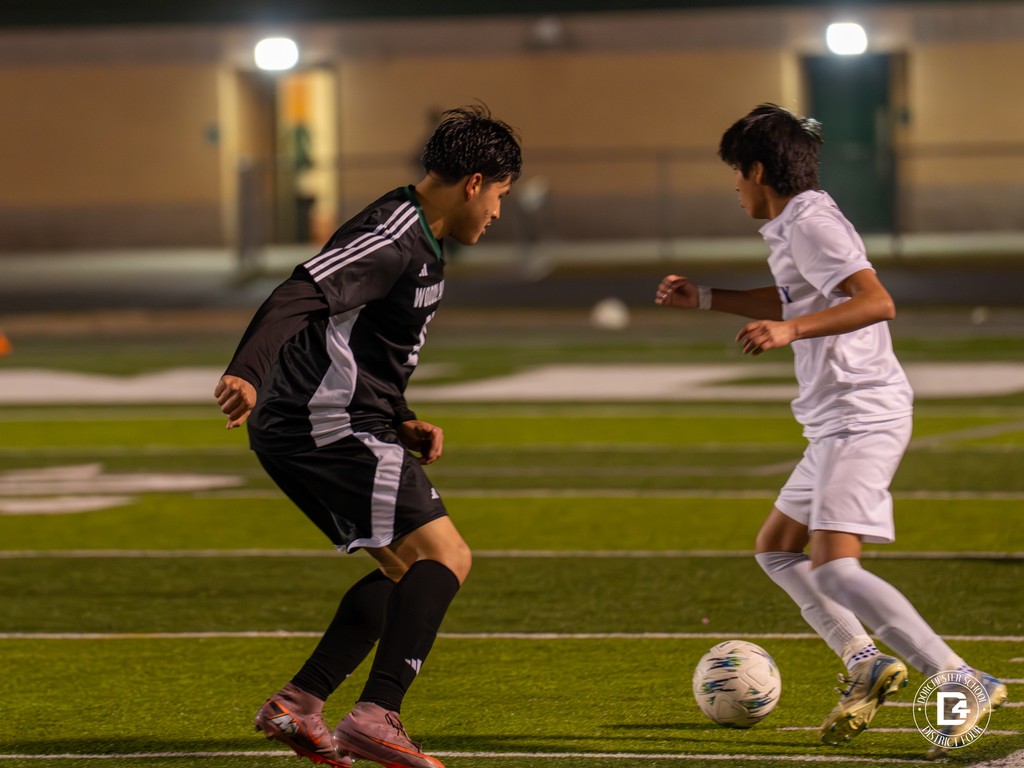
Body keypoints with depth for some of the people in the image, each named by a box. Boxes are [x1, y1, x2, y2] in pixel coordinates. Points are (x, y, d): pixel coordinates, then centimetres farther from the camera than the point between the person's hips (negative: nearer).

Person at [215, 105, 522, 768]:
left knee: (407, 568, 17)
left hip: (301, 430, 11)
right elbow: (303, 297, -28)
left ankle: (298, 702, 10)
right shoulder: (393, 235, -14)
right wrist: (247, 374, -42)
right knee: (445, 555, -13)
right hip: (329, 425, -11)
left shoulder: (420, 243, 20)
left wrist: (403, 425, 16)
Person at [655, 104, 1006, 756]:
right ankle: (865, 663, 12)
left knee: (834, 569, -21)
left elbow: (877, 301, -27)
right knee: (777, 551, 18)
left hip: (860, 417, -11)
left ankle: (962, 682, -24)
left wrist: (790, 330, -34)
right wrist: (705, 299, 40)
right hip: (840, 421, 11)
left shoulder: (811, 224, -13)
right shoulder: (794, 226, 18)